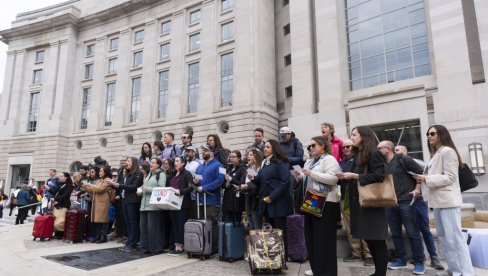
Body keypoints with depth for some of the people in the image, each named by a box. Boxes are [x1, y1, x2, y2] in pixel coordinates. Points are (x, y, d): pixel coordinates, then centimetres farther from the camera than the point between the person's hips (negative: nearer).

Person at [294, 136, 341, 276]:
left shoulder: (329, 159, -8)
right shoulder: (310, 161, 18)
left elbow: (333, 178, -21)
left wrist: (312, 173, -21)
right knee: (311, 236, 13)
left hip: (326, 203, -9)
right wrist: (300, 176, 4)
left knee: (324, 238, -3)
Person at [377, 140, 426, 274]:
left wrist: (417, 189, -8)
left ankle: (418, 262, 11)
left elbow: (420, 172, -3)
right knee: (395, 233, 11)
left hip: (406, 201, -5)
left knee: (413, 233, 0)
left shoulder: (403, 159, -5)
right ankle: (401, 260, 22)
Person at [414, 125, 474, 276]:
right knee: (443, 236, 13)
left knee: (454, 237, -6)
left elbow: (450, 177, -15)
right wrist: (424, 178, 8)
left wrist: (426, 179, -18)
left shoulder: (447, 151, -9)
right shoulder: (436, 154, 18)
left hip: (448, 200, -10)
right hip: (438, 200, 10)